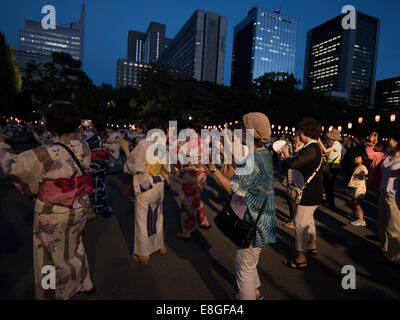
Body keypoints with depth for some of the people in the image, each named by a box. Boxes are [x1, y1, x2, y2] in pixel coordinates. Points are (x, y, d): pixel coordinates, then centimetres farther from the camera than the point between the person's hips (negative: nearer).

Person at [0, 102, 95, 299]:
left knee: (51, 257, 18)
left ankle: (55, 294, 40)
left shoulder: (48, 154, -27)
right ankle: (84, 284, 47)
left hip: (53, 214, -6)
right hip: (79, 209, 6)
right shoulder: (84, 148, -10)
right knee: (74, 246, 28)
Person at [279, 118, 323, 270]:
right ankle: (312, 245, 44)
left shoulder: (311, 149, -24)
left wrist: (286, 157, -13)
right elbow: (299, 163, 13)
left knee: (300, 223, -3)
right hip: (312, 192, 11)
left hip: (309, 194, -11)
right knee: (308, 219, 26)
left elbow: (293, 164, -32)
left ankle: (301, 259, 7)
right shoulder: (313, 147, 10)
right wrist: (288, 157, 2)